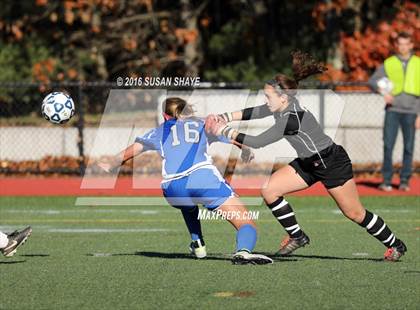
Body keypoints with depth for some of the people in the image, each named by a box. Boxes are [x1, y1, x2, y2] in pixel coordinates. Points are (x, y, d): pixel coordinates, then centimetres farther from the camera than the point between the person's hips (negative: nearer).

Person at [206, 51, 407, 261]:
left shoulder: (292, 117, -32)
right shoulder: (282, 106, -7)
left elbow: (258, 142, -31)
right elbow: (253, 113, 2)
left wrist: (226, 131, -24)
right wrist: (224, 118, -11)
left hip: (332, 163, -9)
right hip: (308, 163, 9)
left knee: (354, 213, 1)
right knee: (269, 189, -4)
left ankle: (395, 245, 20)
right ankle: (297, 236, 8)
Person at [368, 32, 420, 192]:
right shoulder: (389, 63, 10)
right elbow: (372, 81, 7)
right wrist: (383, 91, -14)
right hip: (393, 109, 0)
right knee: (388, 145, -6)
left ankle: (405, 181, 7)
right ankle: (386, 181, -2)